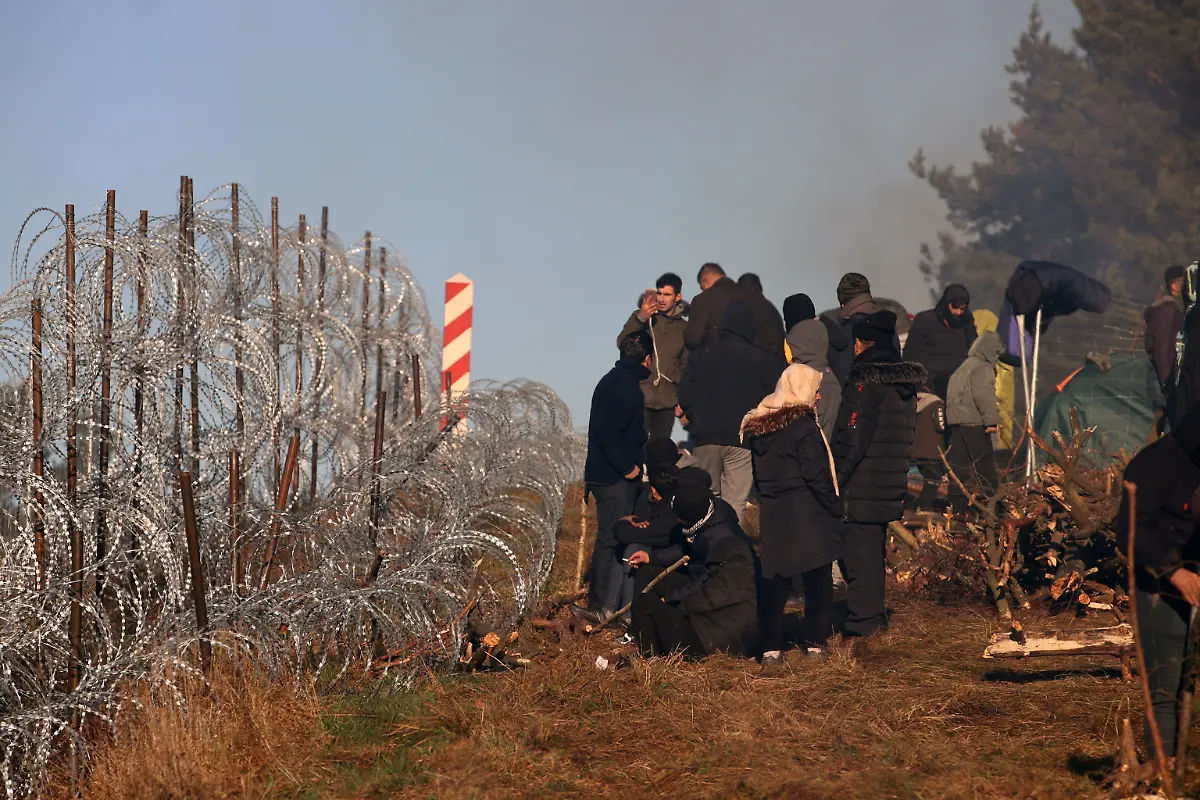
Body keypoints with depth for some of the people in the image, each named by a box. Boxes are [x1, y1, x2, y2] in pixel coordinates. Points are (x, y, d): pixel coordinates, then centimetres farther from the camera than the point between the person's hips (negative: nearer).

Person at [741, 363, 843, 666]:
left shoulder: (759, 426, 8)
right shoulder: (804, 425, -13)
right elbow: (817, 475, -15)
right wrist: (835, 507, -6)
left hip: (772, 516, 6)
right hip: (807, 516, -6)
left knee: (774, 582, 7)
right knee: (817, 581, 6)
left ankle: (770, 648, 4)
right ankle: (815, 643, 10)